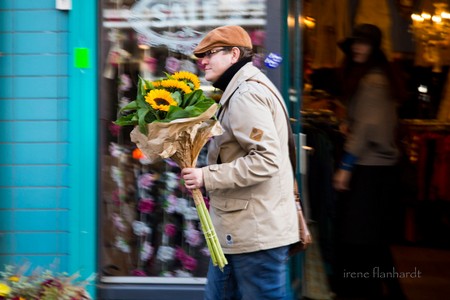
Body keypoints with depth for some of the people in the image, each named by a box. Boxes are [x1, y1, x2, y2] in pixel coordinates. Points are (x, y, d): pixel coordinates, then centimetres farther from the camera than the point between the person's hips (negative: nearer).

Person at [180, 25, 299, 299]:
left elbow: (265, 160, -25)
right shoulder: (242, 90, 18)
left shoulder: (246, 95, -16)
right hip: (242, 229, 11)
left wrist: (207, 176, -22)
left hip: (256, 233, -11)